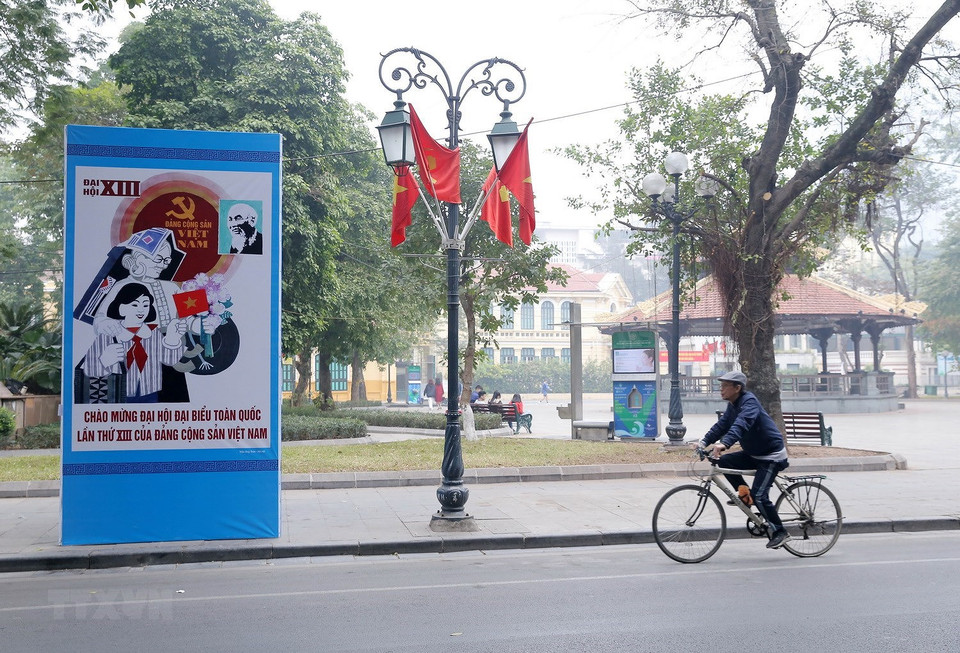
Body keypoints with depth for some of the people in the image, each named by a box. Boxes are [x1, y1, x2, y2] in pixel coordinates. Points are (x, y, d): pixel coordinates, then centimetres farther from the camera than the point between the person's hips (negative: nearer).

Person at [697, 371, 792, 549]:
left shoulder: (749, 402, -22)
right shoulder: (733, 406, 7)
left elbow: (742, 424, -39)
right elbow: (721, 425, 4)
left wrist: (724, 443, -53)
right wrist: (704, 442, -10)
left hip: (771, 455, -9)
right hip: (754, 454, 9)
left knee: (759, 495, -15)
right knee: (724, 461, -7)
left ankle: (780, 532, 0)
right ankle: (744, 492, 7)